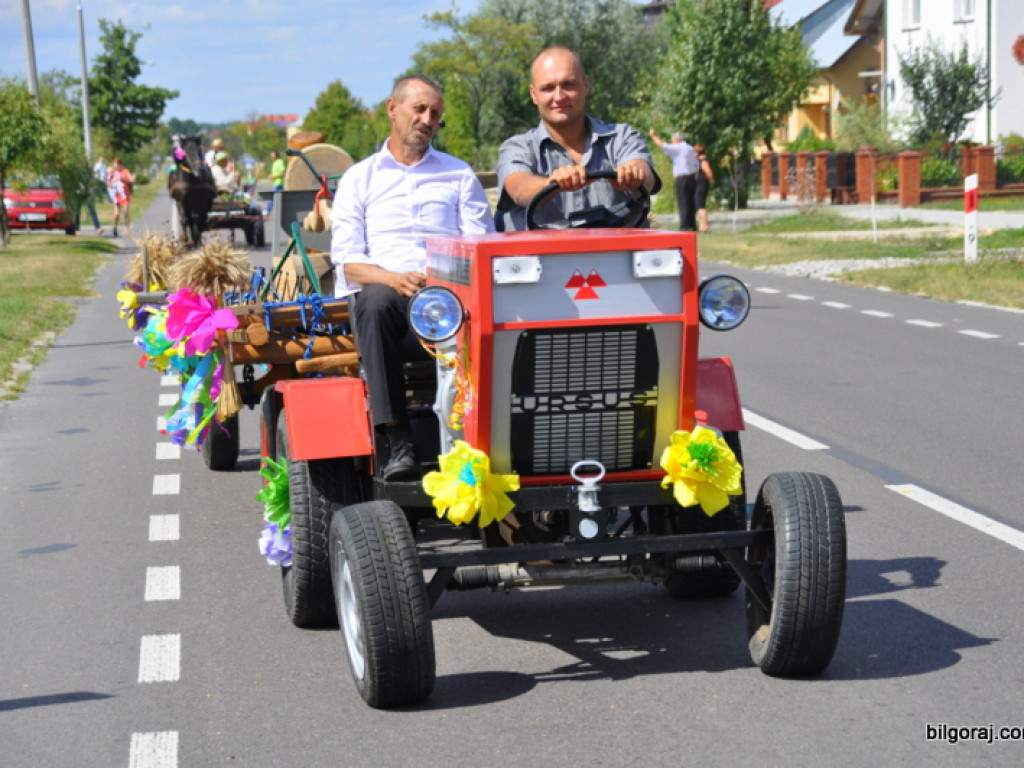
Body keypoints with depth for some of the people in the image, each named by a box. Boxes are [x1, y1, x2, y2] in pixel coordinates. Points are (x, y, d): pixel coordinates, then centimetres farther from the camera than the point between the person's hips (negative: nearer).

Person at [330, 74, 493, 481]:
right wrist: (393, 278, -14)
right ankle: (398, 443, -41)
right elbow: (348, 260, 8)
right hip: (384, 287, 0)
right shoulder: (359, 178, 20)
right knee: (375, 303, -38)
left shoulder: (460, 176, 23)